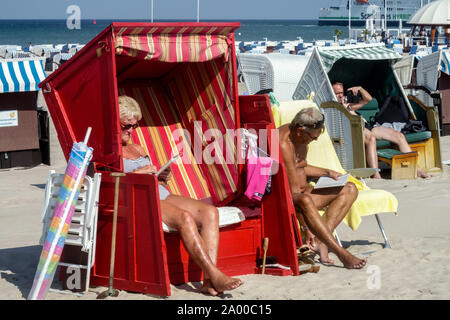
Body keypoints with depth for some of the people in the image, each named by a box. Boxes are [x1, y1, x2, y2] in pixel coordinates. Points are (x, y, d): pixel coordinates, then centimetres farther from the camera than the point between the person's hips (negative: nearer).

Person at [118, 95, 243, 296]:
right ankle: (215, 275, -34)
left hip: (162, 196, 8)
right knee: (185, 217, -33)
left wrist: (162, 177, 7)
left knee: (209, 212, -18)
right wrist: (138, 172, -13)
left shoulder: (138, 149, 29)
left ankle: (209, 281, -30)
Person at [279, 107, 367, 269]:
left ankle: (321, 241, -20)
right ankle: (341, 253, -43)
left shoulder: (302, 139, 7)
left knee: (349, 190, -2)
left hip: (302, 191, 10)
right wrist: (307, 228, -27)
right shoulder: (283, 143, -24)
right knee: (304, 201, -43)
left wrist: (327, 173, 16)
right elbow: (293, 190, -27)